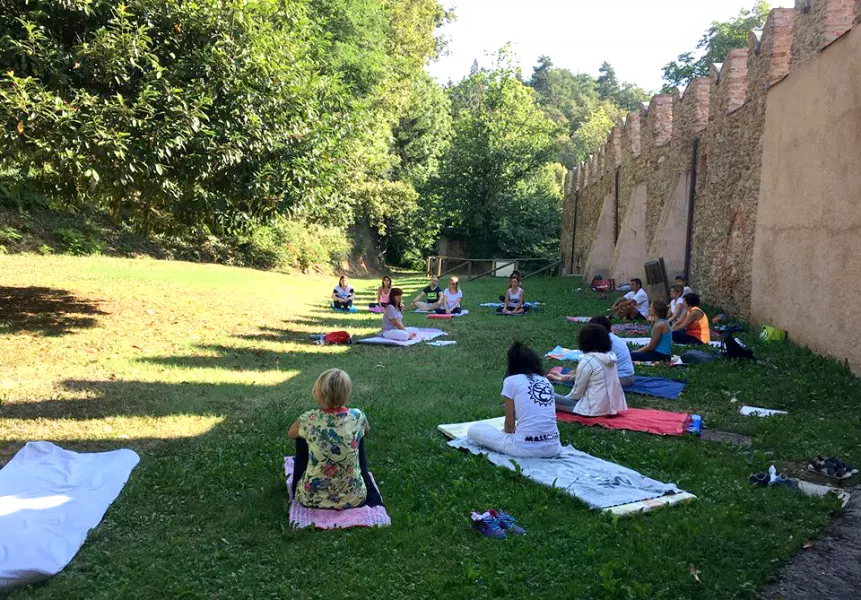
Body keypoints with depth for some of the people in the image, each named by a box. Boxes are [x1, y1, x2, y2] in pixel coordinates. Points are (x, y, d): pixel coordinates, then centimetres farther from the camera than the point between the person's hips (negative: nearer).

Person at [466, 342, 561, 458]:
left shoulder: (511, 381, 1)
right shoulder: (546, 381, 15)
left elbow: (509, 424, 3)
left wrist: (507, 432, 25)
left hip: (526, 449, -5)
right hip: (553, 448, 5)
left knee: (474, 430, 11)